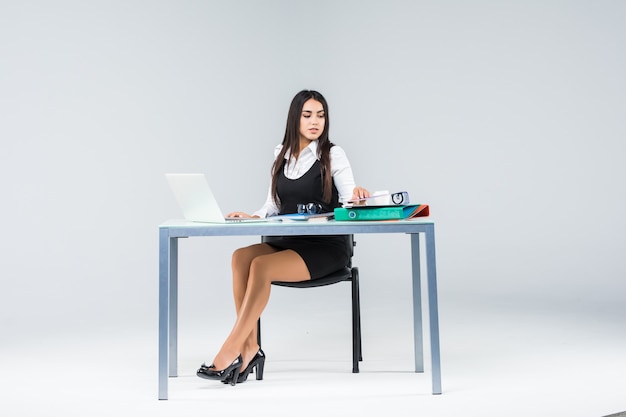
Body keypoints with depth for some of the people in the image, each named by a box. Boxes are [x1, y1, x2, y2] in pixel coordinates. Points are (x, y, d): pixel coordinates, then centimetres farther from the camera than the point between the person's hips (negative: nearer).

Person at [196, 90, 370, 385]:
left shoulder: (333, 154, -1)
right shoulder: (282, 155, 13)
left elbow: (349, 200, -13)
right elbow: (273, 206, 13)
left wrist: (357, 196, -36)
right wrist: (251, 218, -7)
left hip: (326, 247, -5)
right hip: (288, 242, 5)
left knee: (261, 266, -29)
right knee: (240, 257, -25)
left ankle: (229, 352, -23)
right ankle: (249, 348, -23)